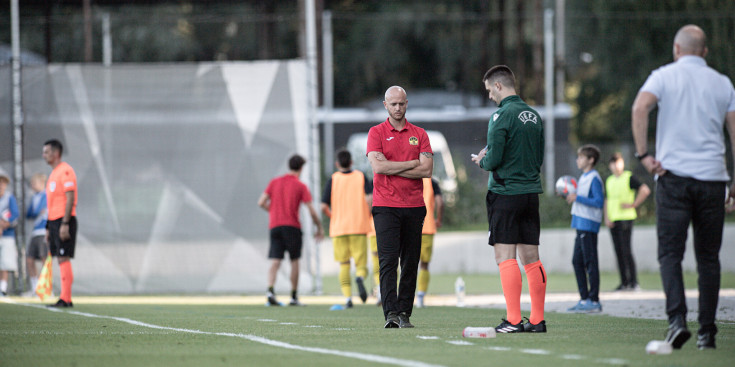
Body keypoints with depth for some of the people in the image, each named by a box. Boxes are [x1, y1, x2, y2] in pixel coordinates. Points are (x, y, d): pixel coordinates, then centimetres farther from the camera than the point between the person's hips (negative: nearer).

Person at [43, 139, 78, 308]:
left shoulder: (65, 171, -10)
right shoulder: (54, 173, 20)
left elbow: (70, 198, -18)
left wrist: (65, 224, -23)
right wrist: (48, 228, 22)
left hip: (64, 221, -9)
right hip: (54, 221, 9)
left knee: (63, 258, -11)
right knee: (60, 259, 7)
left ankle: (65, 299, -13)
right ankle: (66, 298, 8)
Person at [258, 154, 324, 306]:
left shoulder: (274, 182, 10)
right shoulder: (301, 186, 0)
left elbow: (261, 203, 5)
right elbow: (312, 211, -4)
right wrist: (319, 228, 8)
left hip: (275, 226, 3)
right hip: (292, 226, -3)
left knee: (275, 262, -2)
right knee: (294, 261, 8)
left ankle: (270, 290, -23)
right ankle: (294, 297, 9)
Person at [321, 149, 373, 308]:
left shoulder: (333, 180, 3)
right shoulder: (361, 177, 5)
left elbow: (324, 206, -3)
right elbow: (370, 198, -11)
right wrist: (368, 216, 5)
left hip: (338, 229, 0)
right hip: (359, 228, 0)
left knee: (344, 265, 9)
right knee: (361, 264, 2)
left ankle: (347, 297, -4)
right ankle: (360, 278, -33)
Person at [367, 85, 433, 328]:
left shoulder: (419, 134, 11)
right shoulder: (376, 133, 5)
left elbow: (427, 170, -1)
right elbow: (378, 166, -10)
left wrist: (392, 168, -7)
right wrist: (412, 163, -5)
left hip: (414, 206, 3)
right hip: (385, 206, -3)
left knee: (410, 262, 3)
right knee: (388, 260, -11)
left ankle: (404, 313, 7)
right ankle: (391, 313, -17)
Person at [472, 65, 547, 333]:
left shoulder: (503, 115, -12)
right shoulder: (534, 116, 11)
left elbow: (493, 160, -17)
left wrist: (481, 161, 6)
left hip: (505, 193, -7)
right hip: (531, 192, 7)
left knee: (505, 258, -6)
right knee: (531, 258, 8)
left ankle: (513, 320, -11)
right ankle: (537, 320, 8)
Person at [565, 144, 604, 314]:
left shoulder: (594, 178, -12)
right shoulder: (584, 177, 16)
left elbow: (599, 202, -19)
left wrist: (577, 198, -19)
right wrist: (571, 196, 8)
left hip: (589, 224, -10)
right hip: (581, 224, 10)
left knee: (590, 262, -7)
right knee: (577, 261, 11)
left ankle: (594, 301, -4)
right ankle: (584, 299, 16)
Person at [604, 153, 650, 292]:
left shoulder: (629, 178, -3)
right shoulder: (609, 181, 17)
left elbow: (645, 190, -11)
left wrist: (633, 204, -10)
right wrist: (606, 218, 9)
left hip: (625, 218, -7)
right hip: (612, 221, 7)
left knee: (626, 251, -12)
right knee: (618, 252, 5)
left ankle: (634, 282, -11)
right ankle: (624, 282, 9)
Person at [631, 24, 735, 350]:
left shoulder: (664, 76, 5)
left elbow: (640, 107, -14)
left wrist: (643, 154, -10)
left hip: (674, 176, -2)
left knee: (670, 253, -2)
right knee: (708, 258, 8)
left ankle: (677, 319, -21)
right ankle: (707, 332, 5)